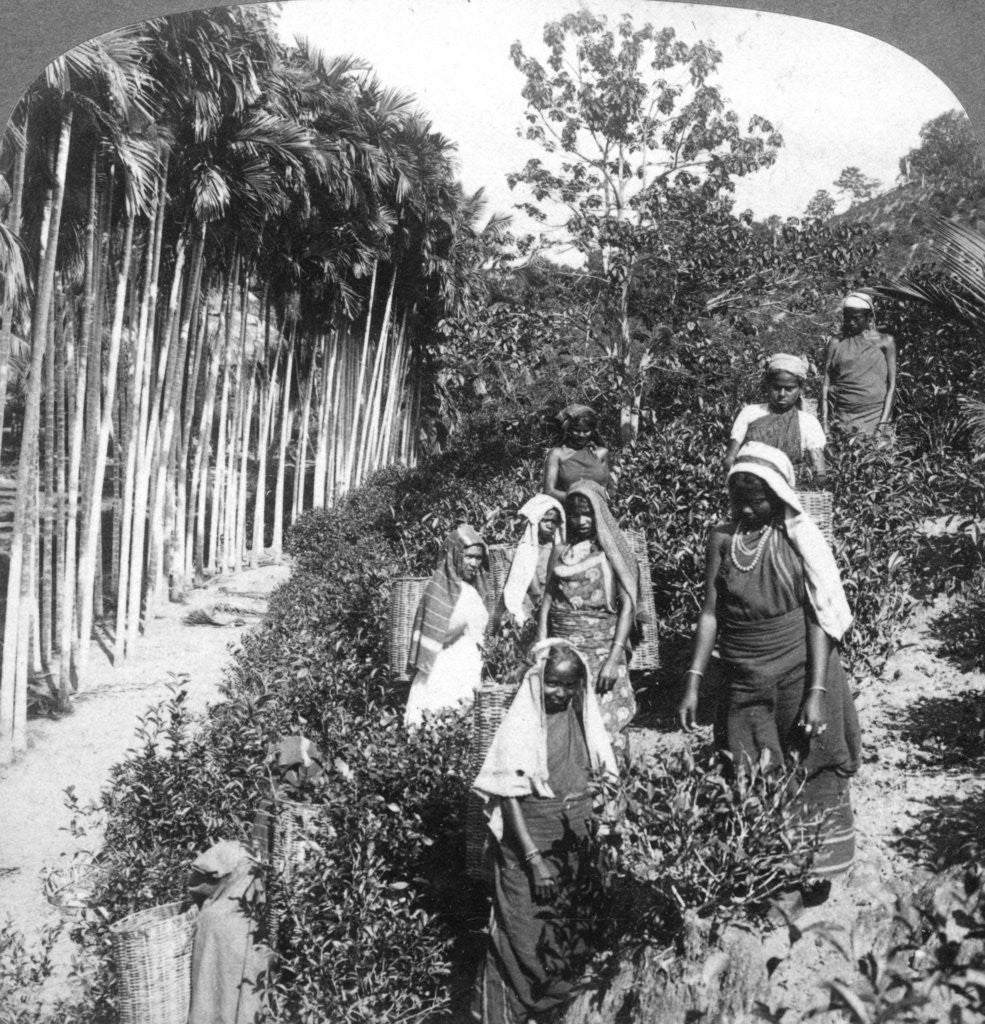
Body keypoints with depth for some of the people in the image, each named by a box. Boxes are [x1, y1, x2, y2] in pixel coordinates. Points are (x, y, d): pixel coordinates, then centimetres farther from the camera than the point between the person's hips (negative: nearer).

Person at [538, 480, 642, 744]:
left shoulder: (615, 551, 2)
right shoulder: (560, 553, 13)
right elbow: (547, 603, 11)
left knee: (602, 725, -10)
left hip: (601, 649, -3)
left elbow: (628, 605, -4)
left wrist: (614, 659, -13)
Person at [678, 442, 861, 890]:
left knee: (810, 776, 8)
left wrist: (816, 692, -14)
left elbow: (818, 618, -8)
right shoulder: (721, 539, -1)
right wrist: (693, 682, -3)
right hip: (745, 685, 2)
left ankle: (818, 867, 27)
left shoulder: (797, 540, -8)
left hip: (800, 678, -2)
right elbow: (710, 613, 1)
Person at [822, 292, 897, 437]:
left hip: (875, 414, -1)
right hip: (842, 417, 1)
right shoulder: (836, 343, 9)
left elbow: (892, 385, 2)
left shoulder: (885, 342, 6)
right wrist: (824, 422, -6)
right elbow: (826, 385, 5)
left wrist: (883, 424, -8)